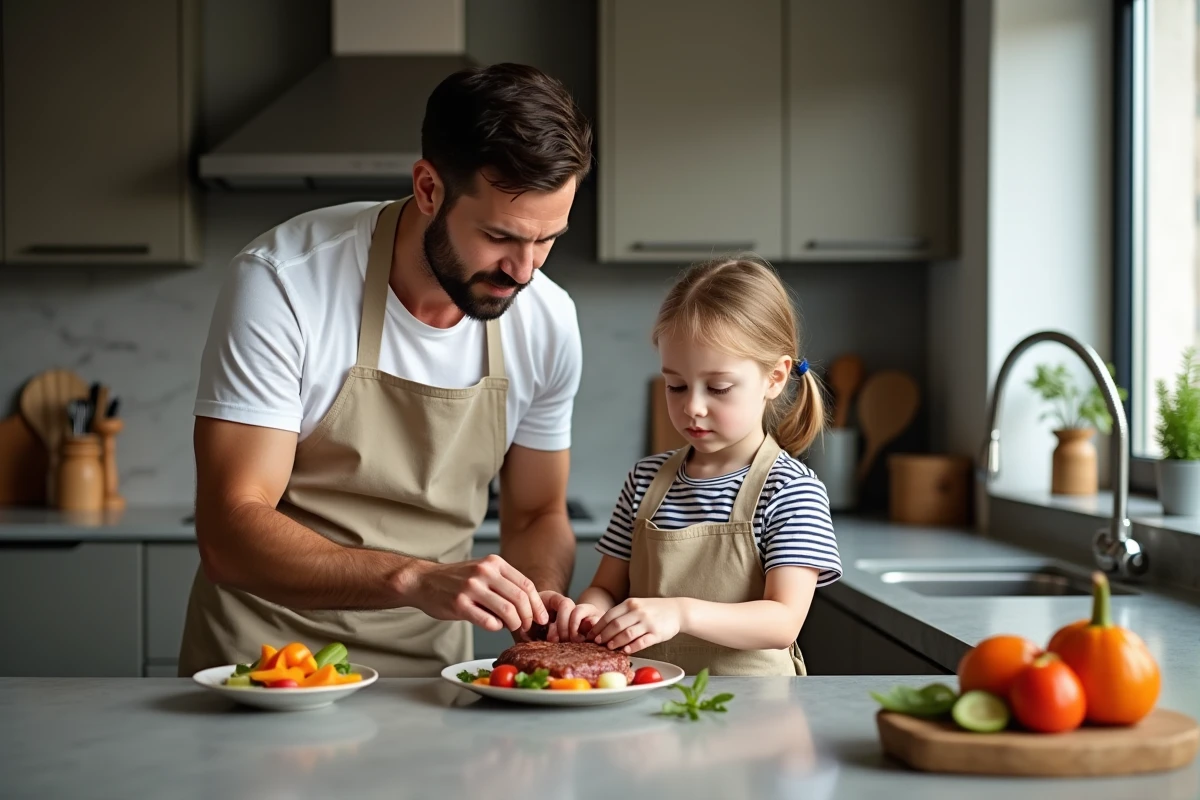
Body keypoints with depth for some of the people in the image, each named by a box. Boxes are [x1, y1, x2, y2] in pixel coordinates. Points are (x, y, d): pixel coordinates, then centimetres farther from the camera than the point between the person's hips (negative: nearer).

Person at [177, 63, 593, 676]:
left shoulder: (548, 321, -4)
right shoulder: (281, 282, -17)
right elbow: (229, 533, -20)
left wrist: (538, 599, -12)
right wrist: (416, 579, -33)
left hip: (430, 678, 2)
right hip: (265, 660, -1)